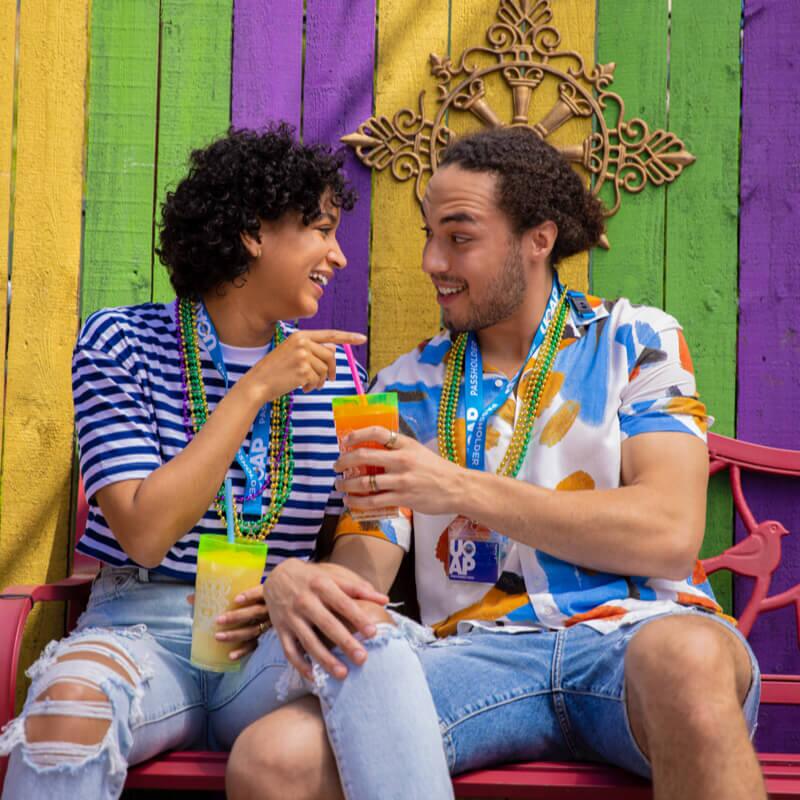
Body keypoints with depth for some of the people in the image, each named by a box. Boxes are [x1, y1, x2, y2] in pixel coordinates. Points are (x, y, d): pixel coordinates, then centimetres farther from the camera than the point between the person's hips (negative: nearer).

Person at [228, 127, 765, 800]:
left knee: (685, 655, -39)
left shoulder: (634, 342, 9)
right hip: (477, 652, 2)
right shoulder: (406, 385, 17)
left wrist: (461, 489, -12)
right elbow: (364, 562, 10)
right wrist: (302, 586, -17)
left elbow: (670, 534, -6)